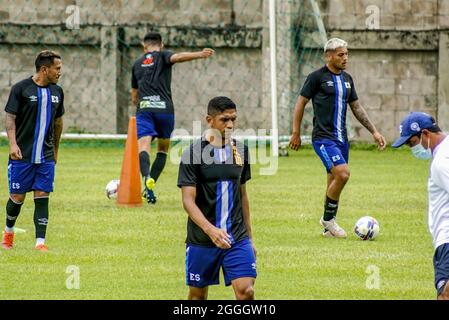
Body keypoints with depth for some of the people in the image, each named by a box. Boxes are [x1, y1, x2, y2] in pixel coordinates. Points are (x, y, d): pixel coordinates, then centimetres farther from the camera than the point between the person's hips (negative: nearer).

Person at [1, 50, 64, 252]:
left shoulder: (56, 91, 9)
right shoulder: (21, 89, -6)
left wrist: (55, 150, 23)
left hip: (46, 157, 4)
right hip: (22, 155, -4)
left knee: (42, 197, -5)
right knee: (17, 197, 2)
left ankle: (40, 242, -6)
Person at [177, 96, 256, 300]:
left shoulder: (240, 150, 6)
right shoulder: (193, 153, -9)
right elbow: (188, 200, -15)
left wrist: (249, 237, 16)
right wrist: (210, 230, -30)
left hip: (237, 238, 3)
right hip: (201, 240, -3)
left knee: (245, 291, -12)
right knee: (198, 295, 10)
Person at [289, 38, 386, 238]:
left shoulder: (347, 79, 13)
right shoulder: (317, 77, -6)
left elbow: (357, 108, 19)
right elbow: (301, 103, -2)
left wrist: (374, 132, 14)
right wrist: (296, 133, -3)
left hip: (341, 138, 7)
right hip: (323, 137, -7)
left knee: (334, 182, 8)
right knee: (342, 174, -21)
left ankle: (329, 228, 16)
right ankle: (328, 218, -6)